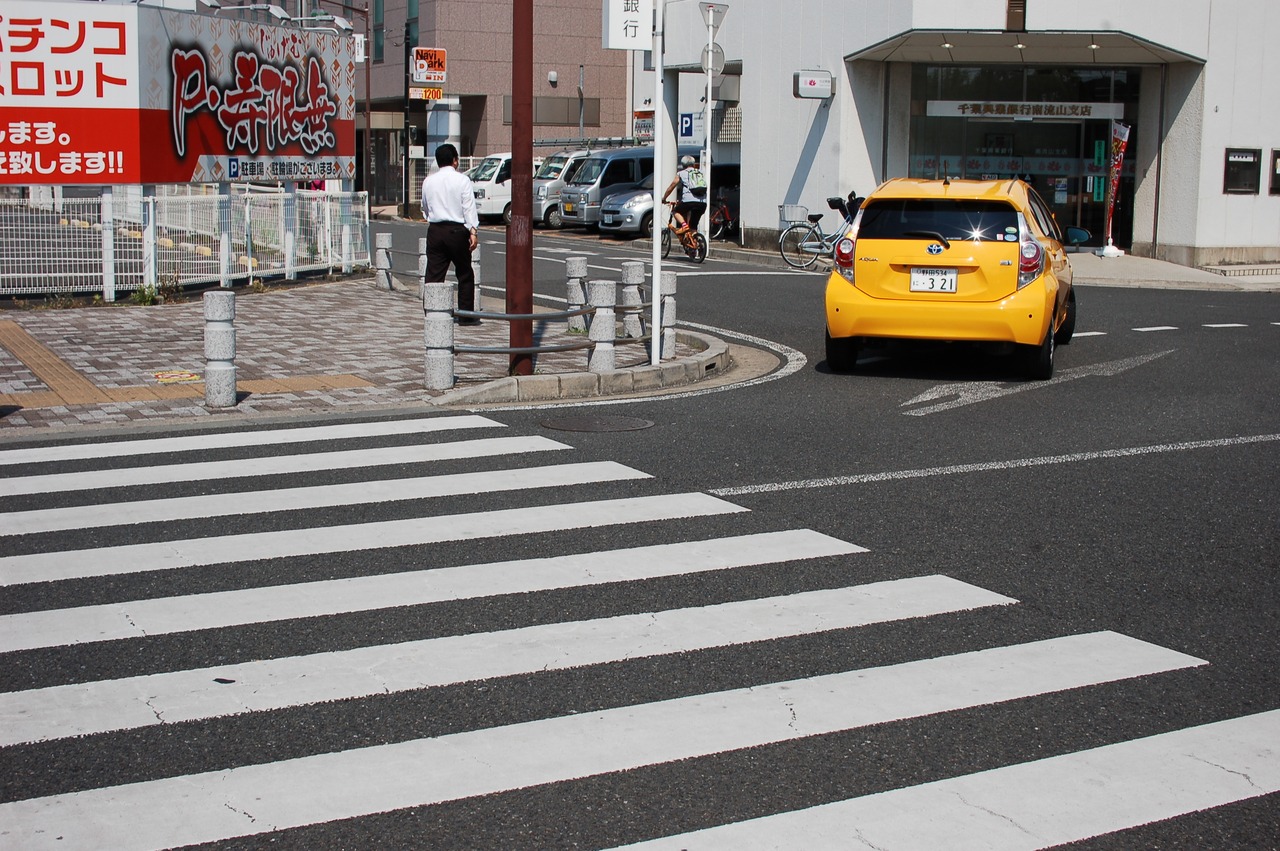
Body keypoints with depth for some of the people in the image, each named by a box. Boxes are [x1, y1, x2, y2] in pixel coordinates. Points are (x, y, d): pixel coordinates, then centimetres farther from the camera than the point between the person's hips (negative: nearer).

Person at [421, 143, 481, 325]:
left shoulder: (428, 181, 9)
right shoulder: (462, 180, -4)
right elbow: (469, 208, -11)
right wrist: (473, 231, -13)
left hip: (434, 231, 4)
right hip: (456, 230, -4)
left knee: (434, 274, 3)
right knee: (465, 274, 7)